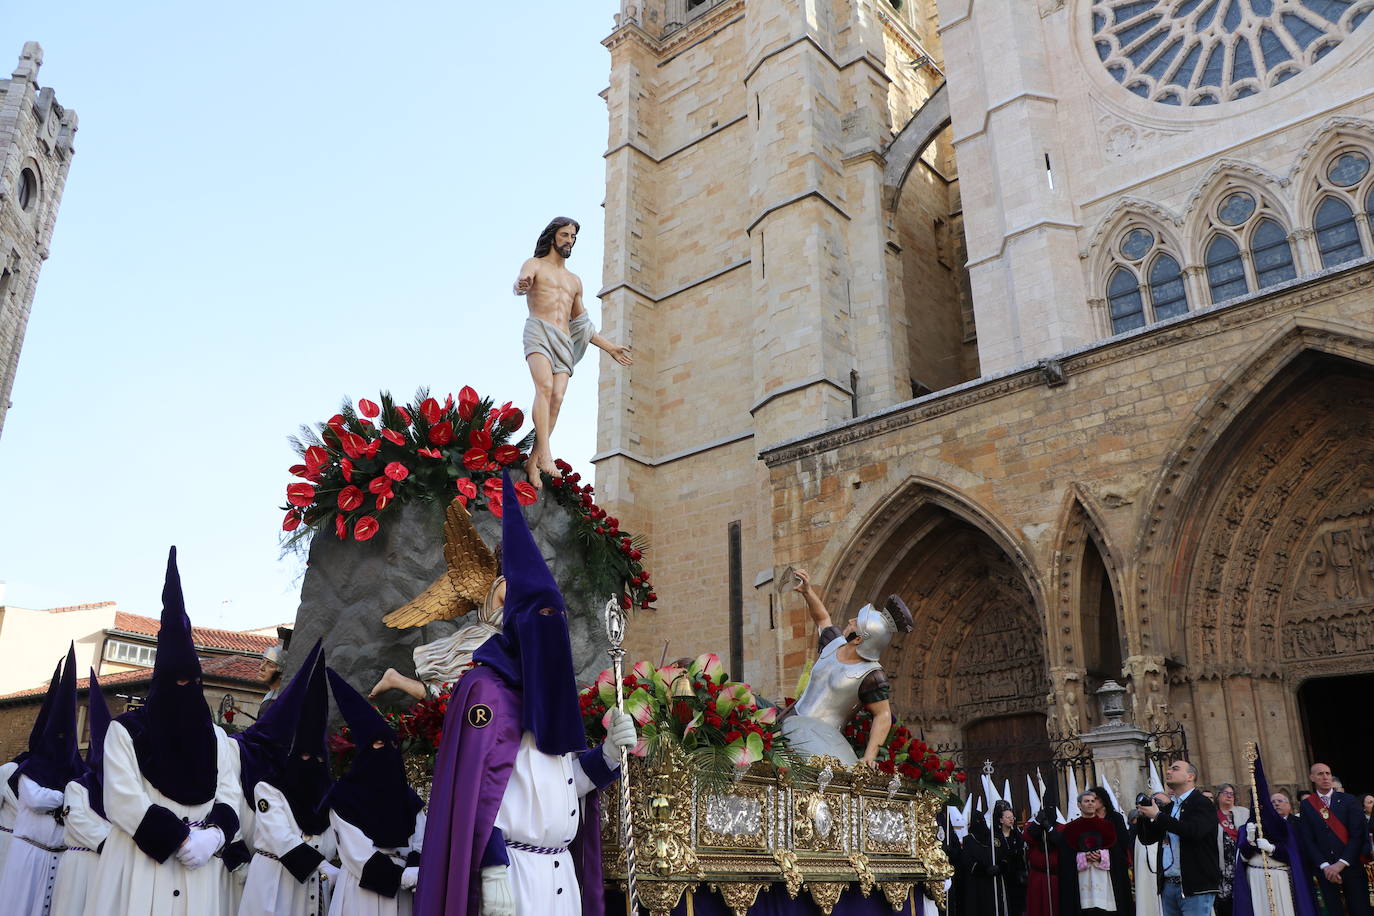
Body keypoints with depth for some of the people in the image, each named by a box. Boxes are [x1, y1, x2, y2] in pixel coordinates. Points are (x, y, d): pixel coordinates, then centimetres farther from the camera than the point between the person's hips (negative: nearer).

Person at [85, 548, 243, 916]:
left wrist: (212, 834, -16)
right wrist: (181, 839, -16)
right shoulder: (125, 730, 2)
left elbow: (230, 795, 5)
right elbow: (122, 801, -9)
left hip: (202, 867, 3)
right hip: (140, 863, -3)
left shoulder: (216, 738, 14)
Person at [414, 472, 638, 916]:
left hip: (561, 874, 8)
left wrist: (610, 752, -3)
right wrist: (493, 870, -21)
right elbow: (476, 789, -16)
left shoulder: (555, 694, 13)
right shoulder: (487, 687, -10)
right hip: (510, 871, -7)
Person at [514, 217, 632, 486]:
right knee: (545, 387, -28)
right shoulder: (535, 264, 15)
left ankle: (533, 463, -17)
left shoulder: (575, 281, 31)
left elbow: (581, 325, 35)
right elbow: (519, 284, -9)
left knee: (557, 398, -15)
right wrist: (522, 284, -35)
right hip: (539, 332, -5)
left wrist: (610, 347, 30)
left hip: (565, 342, 5)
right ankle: (545, 453, -40)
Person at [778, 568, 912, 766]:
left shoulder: (870, 677, -12)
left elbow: (883, 716, -13)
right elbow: (822, 618, 27)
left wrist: (869, 757, -21)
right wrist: (807, 591, 15)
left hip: (825, 732, -6)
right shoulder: (834, 643, 8)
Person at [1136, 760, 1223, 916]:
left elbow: (1194, 831, -24)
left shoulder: (1203, 803, -4)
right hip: (1168, 885, 7)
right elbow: (1147, 838, 16)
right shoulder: (1167, 806, 18)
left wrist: (1158, 816, -17)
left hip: (1195, 886, -7)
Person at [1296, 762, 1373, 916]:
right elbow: (1307, 839, 0)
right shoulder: (1306, 805, 4)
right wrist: (1325, 866, -11)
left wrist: (1341, 863, -12)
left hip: (1351, 865, 0)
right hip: (1325, 869, 0)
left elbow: (1358, 834, -5)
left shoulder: (1348, 800, 2)